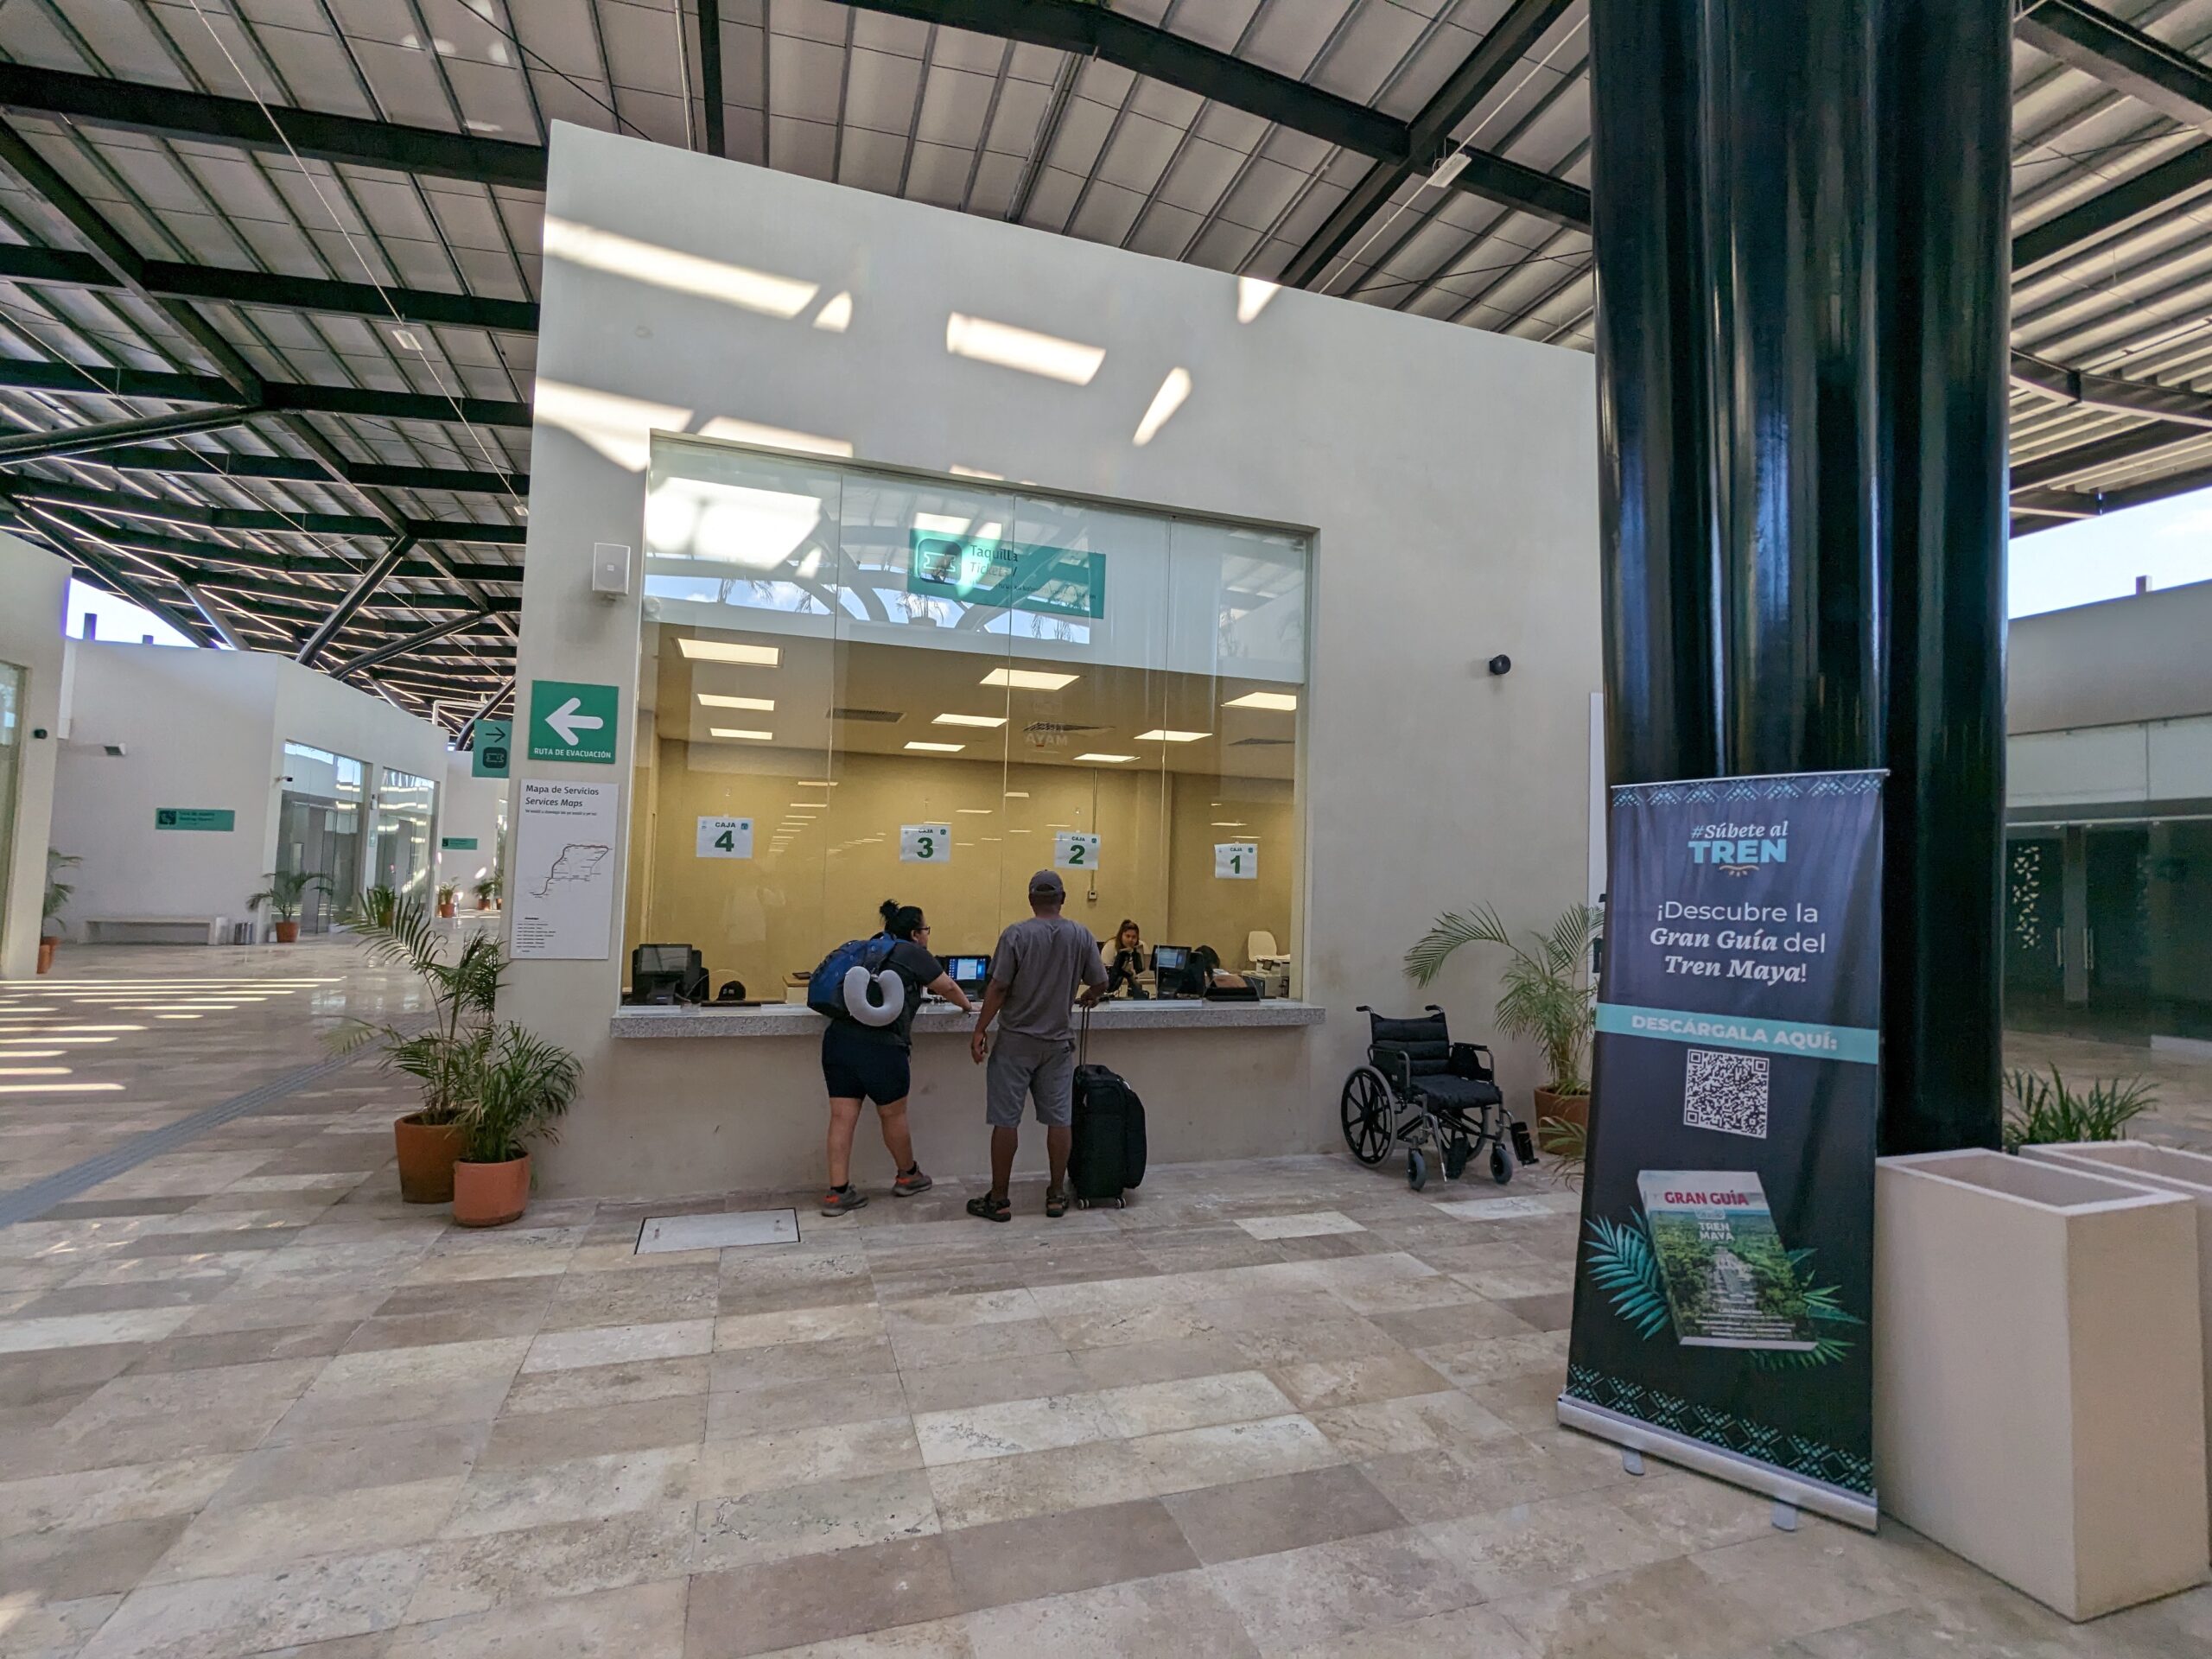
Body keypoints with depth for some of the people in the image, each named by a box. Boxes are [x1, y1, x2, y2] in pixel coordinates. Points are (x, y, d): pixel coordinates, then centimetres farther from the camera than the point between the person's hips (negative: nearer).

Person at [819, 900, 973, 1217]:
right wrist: (966, 1006, 29)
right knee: (893, 1114, 12)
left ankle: (837, 1193, 9)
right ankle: (908, 1176, 30)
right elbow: (947, 987, 11)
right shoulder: (913, 953, 2)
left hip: (839, 1038, 7)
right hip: (879, 1046, -6)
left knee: (843, 1116, 7)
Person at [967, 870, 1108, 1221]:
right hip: (1058, 1042, 3)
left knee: (1005, 1120, 5)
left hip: (1015, 1041, -2)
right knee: (1059, 1119, 10)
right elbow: (1099, 983, 3)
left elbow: (998, 988, -13)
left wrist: (980, 1031, -4)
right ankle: (1056, 1195, 18)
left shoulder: (1016, 935, -11)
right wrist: (1086, 998, 25)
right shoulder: (1081, 935, -2)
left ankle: (999, 1199, 13)